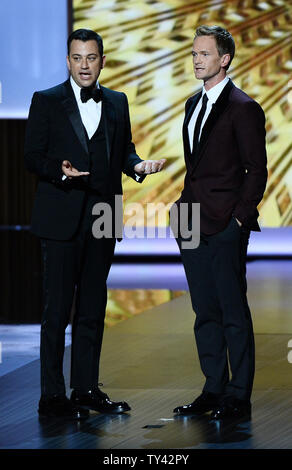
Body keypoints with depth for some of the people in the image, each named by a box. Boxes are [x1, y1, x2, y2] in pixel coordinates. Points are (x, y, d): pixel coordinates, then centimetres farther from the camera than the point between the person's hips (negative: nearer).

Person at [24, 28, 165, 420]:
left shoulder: (117, 103, 13)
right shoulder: (46, 101, -1)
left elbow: (124, 150, 17)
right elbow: (32, 156, -4)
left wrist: (139, 165, -5)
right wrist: (61, 171, -22)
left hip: (103, 215, 5)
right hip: (62, 218, -5)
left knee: (93, 308, 10)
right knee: (57, 309, -4)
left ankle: (87, 389, 18)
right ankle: (52, 395, 0)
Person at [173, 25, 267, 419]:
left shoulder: (243, 108, -9)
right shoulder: (194, 105, 15)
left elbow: (257, 171, -10)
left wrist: (239, 218, -14)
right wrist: (185, 206, 12)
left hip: (226, 226, -8)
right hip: (193, 225, 8)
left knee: (234, 313, -2)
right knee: (205, 313, 12)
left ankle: (238, 397, 3)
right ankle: (214, 390, 19)